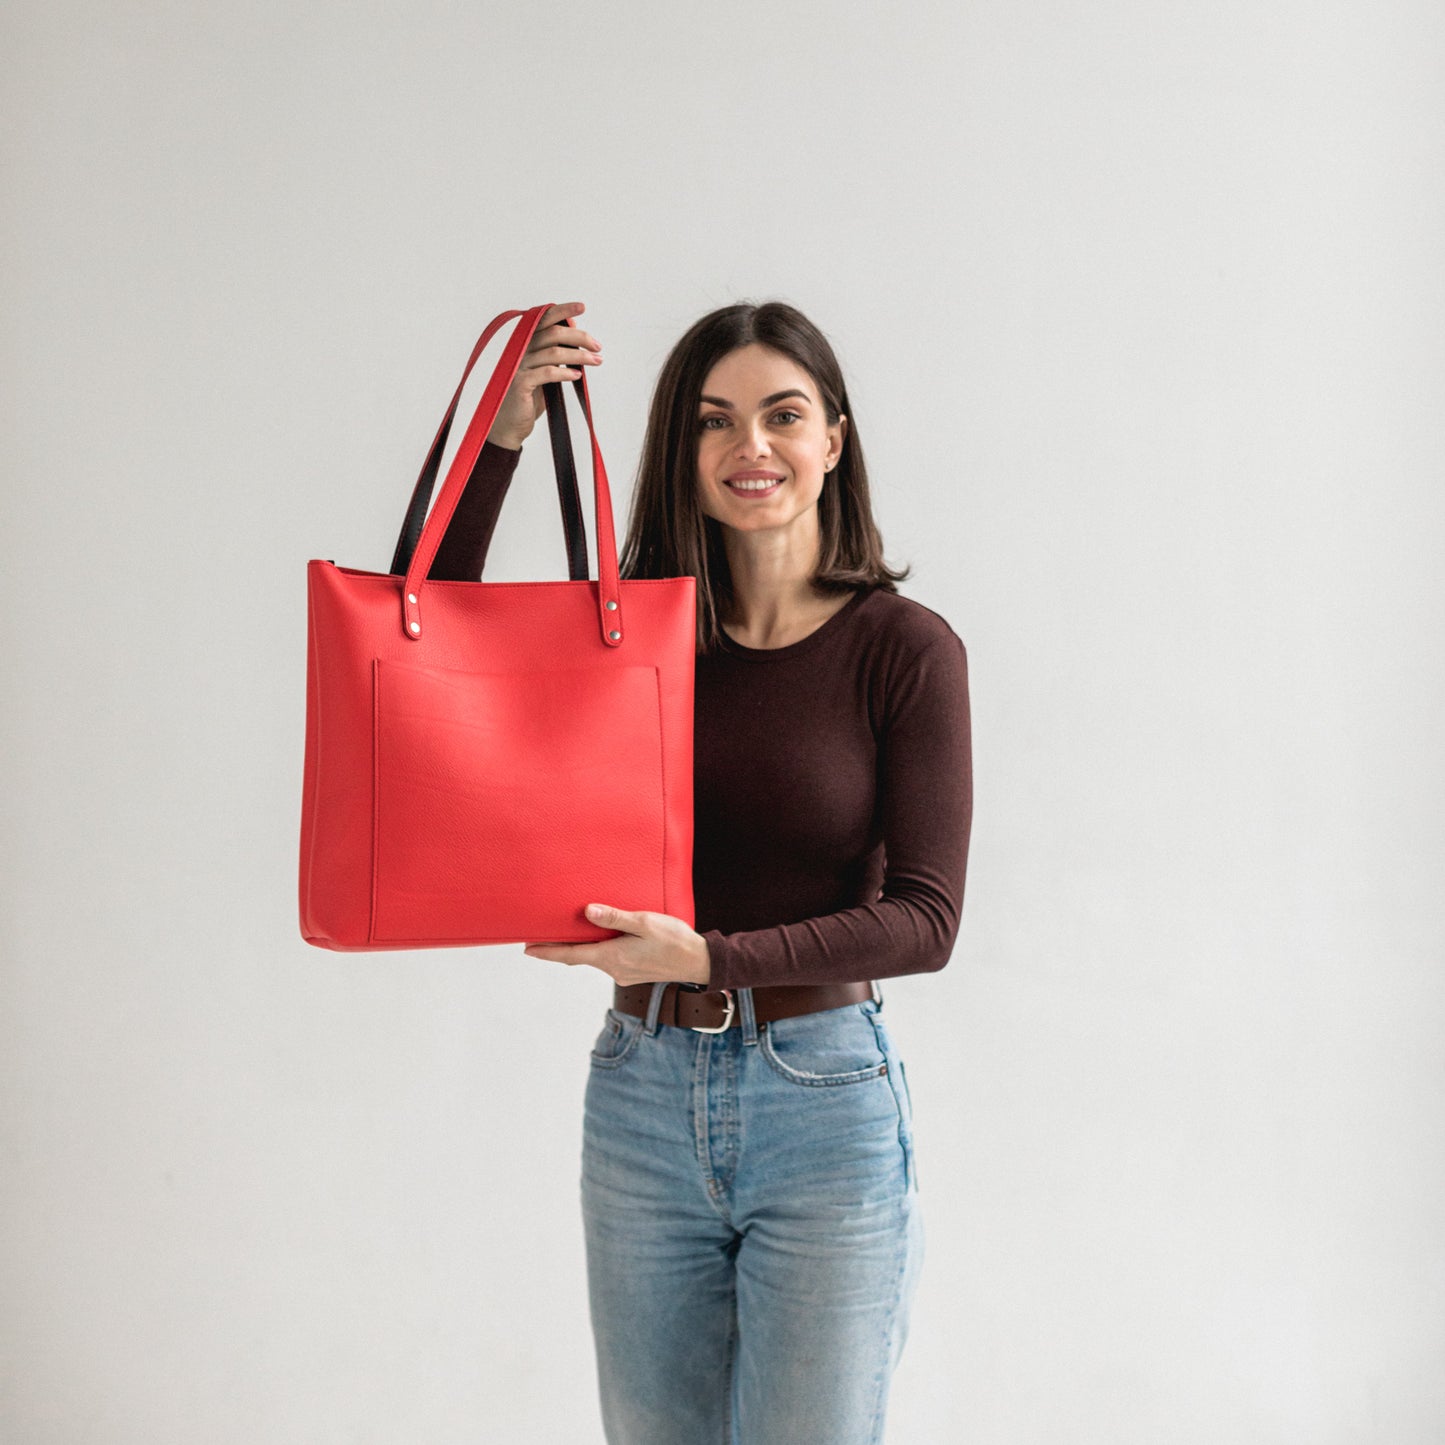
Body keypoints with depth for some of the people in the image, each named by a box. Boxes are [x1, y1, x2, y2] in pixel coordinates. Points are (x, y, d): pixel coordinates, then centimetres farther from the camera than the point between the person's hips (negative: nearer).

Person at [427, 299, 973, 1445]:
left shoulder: (904, 646, -7)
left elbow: (924, 918, -11)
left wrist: (711, 956, -22)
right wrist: (502, 435, -7)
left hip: (825, 1099, -4)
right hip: (641, 1093, 4)